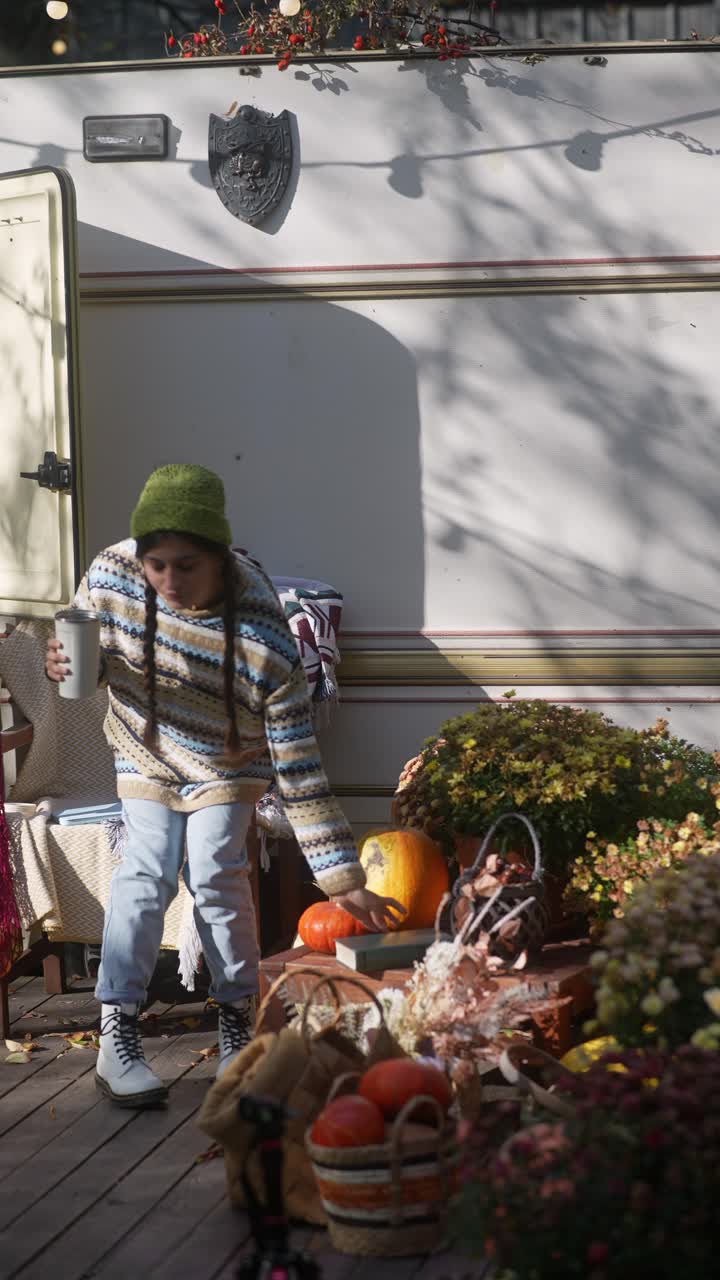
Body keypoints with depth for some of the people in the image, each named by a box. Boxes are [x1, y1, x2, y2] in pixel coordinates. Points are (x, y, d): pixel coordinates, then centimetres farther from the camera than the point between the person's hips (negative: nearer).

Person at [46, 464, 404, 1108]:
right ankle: (117, 1037, -5)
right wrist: (67, 663, -31)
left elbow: (299, 767, -32)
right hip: (147, 753, 2)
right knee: (147, 872, -9)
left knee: (215, 874, -14)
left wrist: (344, 879, -34)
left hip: (227, 765, -2)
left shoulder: (265, 640, -36)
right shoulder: (112, 574, -28)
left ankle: (239, 1019, 7)